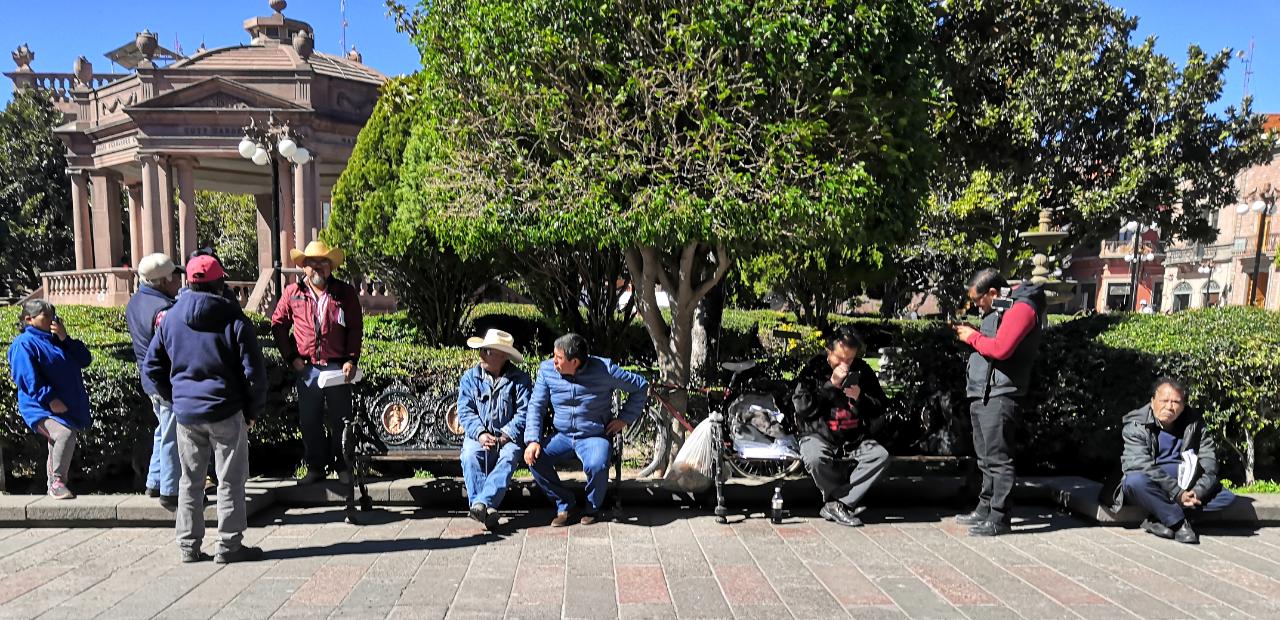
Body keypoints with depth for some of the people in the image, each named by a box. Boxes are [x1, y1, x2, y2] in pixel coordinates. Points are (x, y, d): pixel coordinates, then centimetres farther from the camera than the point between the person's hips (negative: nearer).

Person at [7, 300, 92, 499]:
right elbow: (27, 377, -15)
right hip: (42, 407, -8)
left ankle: (55, 487, 28)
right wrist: (49, 398, -23)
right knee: (65, 434, -30)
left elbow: (85, 360, 9)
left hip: (70, 406, 8)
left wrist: (65, 338, -3)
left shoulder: (57, 340, 18)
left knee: (57, 447, 15)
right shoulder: (24, 343, -5)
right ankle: (57, 482, -18)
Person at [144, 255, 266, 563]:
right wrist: (253, 410, 1)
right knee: (231, 481, 5)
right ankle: (229, 546, 10)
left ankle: (189, 545, 21)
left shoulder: (171, 317, 4)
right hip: (225, 412, -4)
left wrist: (176, 398, 17)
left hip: (186, 413, 5)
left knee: (190, 481, 14)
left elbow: (152, 366, 9)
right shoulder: (234, 319, -10)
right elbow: (253, 371, -11)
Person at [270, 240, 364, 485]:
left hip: (338, 368, -1)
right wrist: (291, 357, 3)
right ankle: (315, 467, 20)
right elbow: (278, 324, 12)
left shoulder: (345, 293, 3)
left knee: (341, 421, 6)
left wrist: (352, 360, -6)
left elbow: (356, 328, 3)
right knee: (309, 422, 8)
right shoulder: (292, 293, 6)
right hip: (307, 369, 1)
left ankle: (342, 466, 20)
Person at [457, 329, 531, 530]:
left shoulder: (520, 379, 1)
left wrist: (506, 435, -18)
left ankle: (481, 503, -44)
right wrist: (480, 433, -15)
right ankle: (487, 509, -38)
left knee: (508, 459, -33)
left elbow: (524, 412, -6)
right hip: (479, 435, 2)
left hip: (509, 437, -2)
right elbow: (465, 411, 1)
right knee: (470, 456, -30)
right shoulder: (470, 377, 8)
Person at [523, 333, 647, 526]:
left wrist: (624, 418, -3)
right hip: (561, 436, 4)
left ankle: (593, 507, 1)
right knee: (533, 459, -22)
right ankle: (564, 503, 2)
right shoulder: (547, 369, -4)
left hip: (594, 436, -3)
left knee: (597, 466, -34)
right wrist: (532, 440, -12)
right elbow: (536, 406, 0)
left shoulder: (604, 369, -13)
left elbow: (640, 386, -2)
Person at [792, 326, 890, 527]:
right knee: (815, 459, -36)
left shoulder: (862, 371, 6)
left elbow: (879, 408, 10)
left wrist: (861, 397, -12)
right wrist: (831, 384, -18)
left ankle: (837, 504, -23)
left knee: (881, 456, -24)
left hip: (854, 436, 4)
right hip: (818, 434, -3)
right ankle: (847, 501, -13)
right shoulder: (814, 369, -3)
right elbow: (802, 407, -13)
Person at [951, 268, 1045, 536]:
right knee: (986, 459, 15)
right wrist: (968, 333, 6)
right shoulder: (998, 310, 21)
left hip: (999, 396, -10)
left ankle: (999, 519, -2)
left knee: (998, 459, -6)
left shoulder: (1021, 308, -10)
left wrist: (972, 337, -8)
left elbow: (1000, 348, -21)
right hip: (982, 394, 10)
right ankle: (985, 509, 24)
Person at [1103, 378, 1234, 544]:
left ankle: (1158, 519, -19)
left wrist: (1197, 491, -18)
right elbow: (1141, 466, -21)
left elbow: (1209, 461, -2)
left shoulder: (1194, 422, 3)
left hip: (1185, 483, 5)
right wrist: (1177, 493, -27)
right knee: (1134, 481, -36)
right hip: (1151, 485, -5)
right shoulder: (1135, 424, -11)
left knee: (1227, 496, -14)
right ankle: (1178, 523, -20)